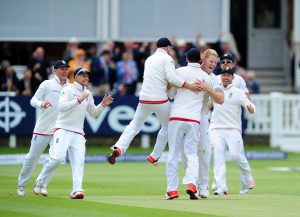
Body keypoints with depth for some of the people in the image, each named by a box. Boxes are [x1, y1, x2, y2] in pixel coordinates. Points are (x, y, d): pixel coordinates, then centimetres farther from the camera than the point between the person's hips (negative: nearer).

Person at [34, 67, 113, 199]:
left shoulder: (87, 94, 15)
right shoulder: (68, 90, -6)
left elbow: (93, 113, 23)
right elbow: (62, 106, -21)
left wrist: (103, 105, 5)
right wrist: (79, 99, -27)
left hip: (78, 133, 6)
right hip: (63, 130, -6)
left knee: (78, 161, -9)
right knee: (57, 157, -18)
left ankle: (77, 190, -18)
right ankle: (41, 182, 2)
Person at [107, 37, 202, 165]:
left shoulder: (149, 59, 18)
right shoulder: (167, 58, -2)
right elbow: (171, 77, -17)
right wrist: (189, 86, -20)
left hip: (144, 99, 5)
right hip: (160, 100, -5)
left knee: (135, 125, 11)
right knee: (167, 126, 16)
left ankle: (118, 148, -13)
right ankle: (154, 156, 13)